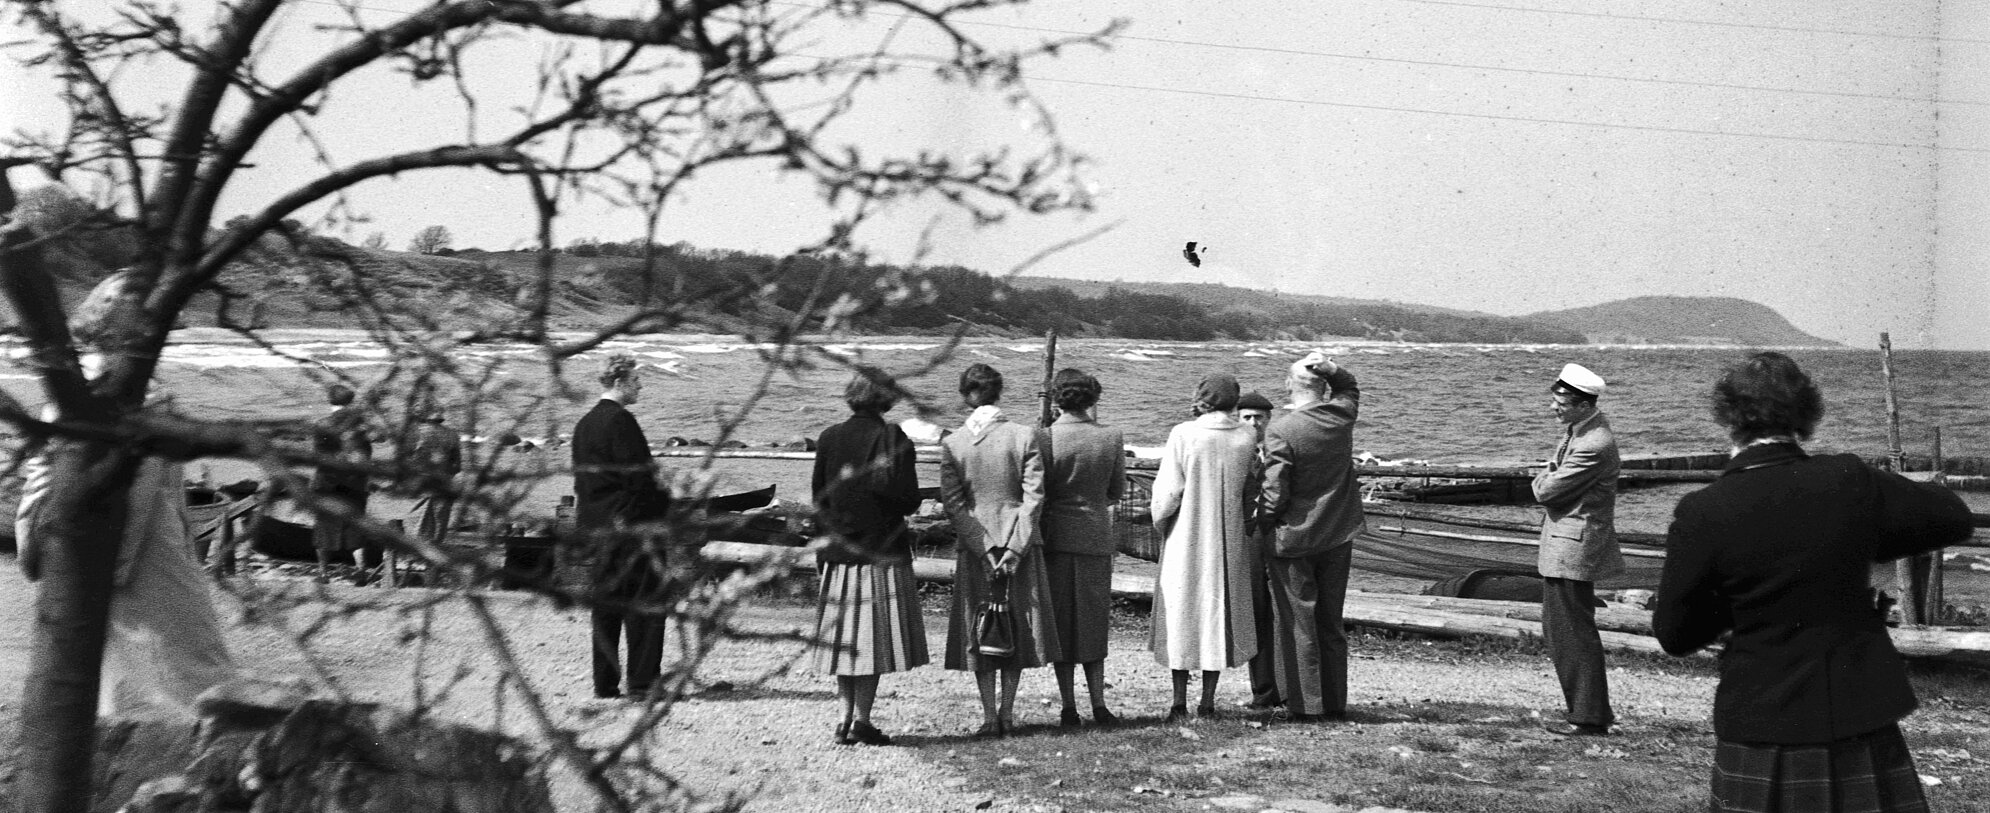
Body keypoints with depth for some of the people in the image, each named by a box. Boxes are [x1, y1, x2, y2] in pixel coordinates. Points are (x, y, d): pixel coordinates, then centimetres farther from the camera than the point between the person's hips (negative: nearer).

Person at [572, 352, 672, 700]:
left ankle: (605, 683, 13)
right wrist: (669, 504, -6)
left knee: (605, 604, 11)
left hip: (595, 524, 9)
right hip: (628, 524, -9)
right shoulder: (620, 421, -15)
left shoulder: (585, 423, 13)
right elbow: (639, 479, -17)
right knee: (644, 604, -3)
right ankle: (642, 681, -3)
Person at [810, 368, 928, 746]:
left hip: (838, 554, 4)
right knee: (876, 638, 1)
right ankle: (862, 721, -2)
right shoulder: (893, 439, -10)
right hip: (882, 553, -4)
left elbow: (819, 497, 7)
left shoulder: (828, 439, 2)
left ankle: (846, 718, 12)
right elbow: (909, 500, -11)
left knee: (846, 636, 12)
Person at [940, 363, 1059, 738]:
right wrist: (1016, 547, -9)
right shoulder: (1024, 436, -5)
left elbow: (952, 502, -7)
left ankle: (989, 716, 5)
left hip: (973, 545, 0)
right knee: (1018, 625, 10)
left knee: (979, 629, 8)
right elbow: (1033, 496, -9)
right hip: (1017, 540, 0)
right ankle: (1007, 713, 10)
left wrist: (983, 549, -8)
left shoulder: (952, 443, -3)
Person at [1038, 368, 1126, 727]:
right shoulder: (1111, 438, -4)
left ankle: (1069, 707, 7)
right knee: (1093, 621, 12)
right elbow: (1116, 492, 5)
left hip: (1056, 536, -1)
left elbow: (1036, 493, -7)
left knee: (1060, 621, 7)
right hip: (1096, 537, 2)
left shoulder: (1044, 438, -10)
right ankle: (1098, 704, 7)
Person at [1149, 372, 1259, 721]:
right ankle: (1208, 699, 11)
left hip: (1187, 537, -2)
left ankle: (1180, 701, 8)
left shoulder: (1184, 435, -14)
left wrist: (1160, 522, 5)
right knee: (1221, 611, 12)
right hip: (1229, 539, 2)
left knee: (1181, 613, 8)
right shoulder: (1247, 437, -3)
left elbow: (1167, 490, -11)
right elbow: (1249, 490, 4)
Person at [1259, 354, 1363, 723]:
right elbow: (1349, 388, 21)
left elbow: (1275, 492, -19)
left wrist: (1267, 522, 0)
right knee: (1330, 622, 14)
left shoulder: (1281, 430, -19)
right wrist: (1332, 369, 0)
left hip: (1293, 537, -5)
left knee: (1298, 623, 4)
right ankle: (1335, 703, 19)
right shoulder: (1341, 416, -3)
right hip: (1337, 535, 5)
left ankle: (1305, 704, 5)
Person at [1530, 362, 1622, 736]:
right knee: (1557, 631, 16)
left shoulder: (1593, 446, -24)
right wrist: (1550, 476, -2)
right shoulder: (1580, 426, 8)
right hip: (1563, 546, 10)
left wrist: (1541, 479, 0)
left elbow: (1546, 491, -21)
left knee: (1573, 634, -3)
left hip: (1573, 547, -10)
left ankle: (1589, 718, 5)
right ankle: (1591, 708, 24)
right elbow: (1557, 471, 19)